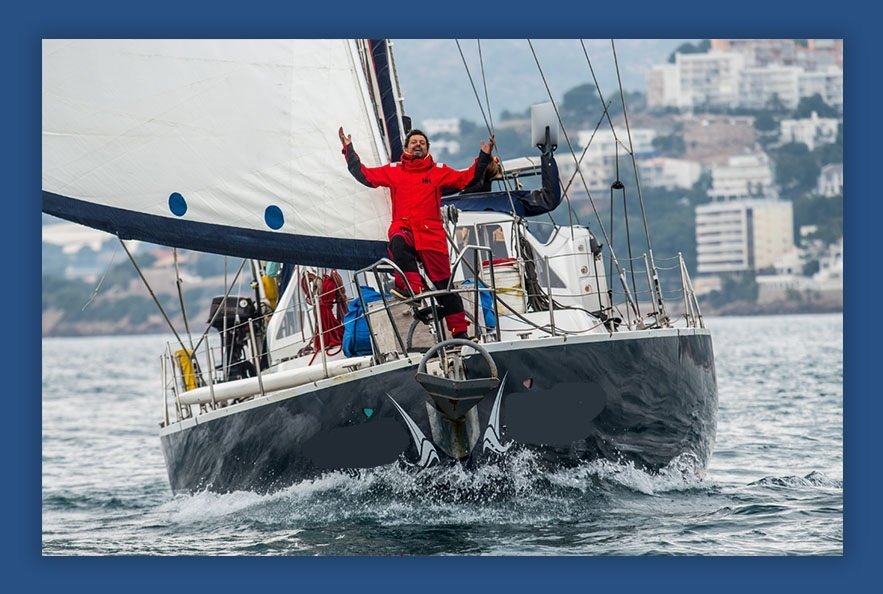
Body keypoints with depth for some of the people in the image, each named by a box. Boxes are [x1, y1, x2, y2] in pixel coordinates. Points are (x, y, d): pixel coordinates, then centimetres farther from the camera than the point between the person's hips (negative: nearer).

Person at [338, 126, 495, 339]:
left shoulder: (439, 172, 14)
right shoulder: (393, 171, 15)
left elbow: (467, 178, 12)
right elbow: (364, 175, 14)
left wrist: (484, 157, 2)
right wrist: (349, 151, 8)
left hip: (431, 235, 0)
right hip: (403, 229, 0)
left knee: (444, 283, -2)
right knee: (398, 242, -39)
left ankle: (460, 331, 2)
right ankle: (411, 288, -46)